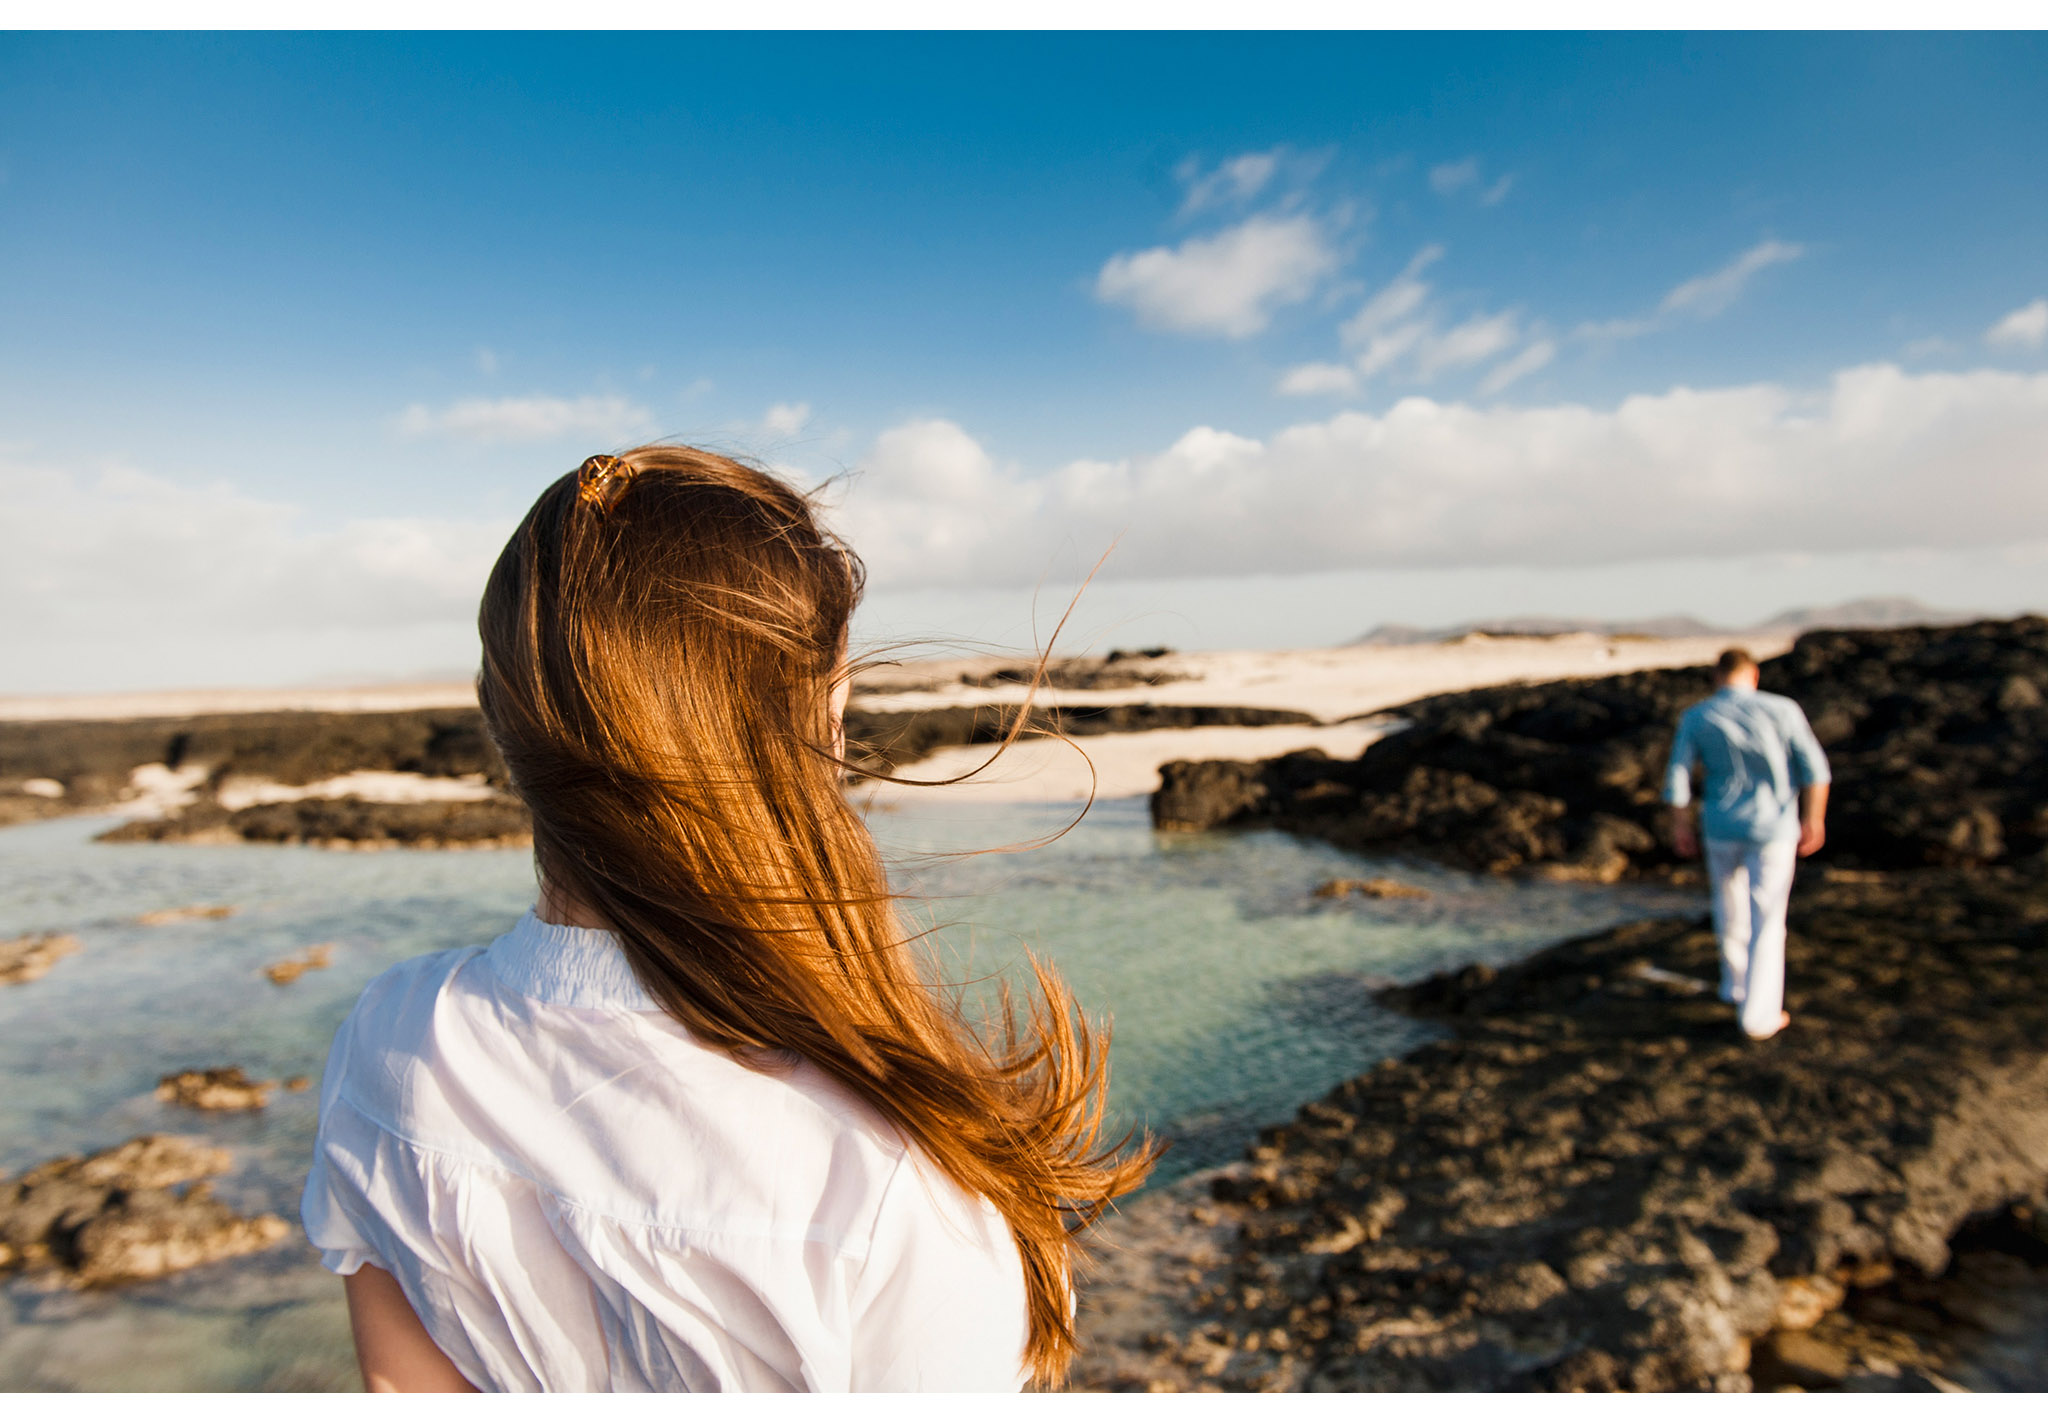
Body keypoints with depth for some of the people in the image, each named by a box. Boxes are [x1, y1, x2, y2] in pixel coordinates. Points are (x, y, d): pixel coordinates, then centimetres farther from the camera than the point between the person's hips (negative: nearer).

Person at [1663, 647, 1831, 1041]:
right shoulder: (1782, 709, -8)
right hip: (1773, 830, -1)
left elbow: (1677, 779, -8)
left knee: (1730, 905, 22)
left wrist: (1680, 826, 4)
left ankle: (1735, 985, 40)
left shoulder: (1695, 717, -6)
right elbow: (1814, 768, -8)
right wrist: (1814, 819, 2)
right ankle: (1759, 1013, 7)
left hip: (1722, 830, 2)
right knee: (1767, 922, 6)